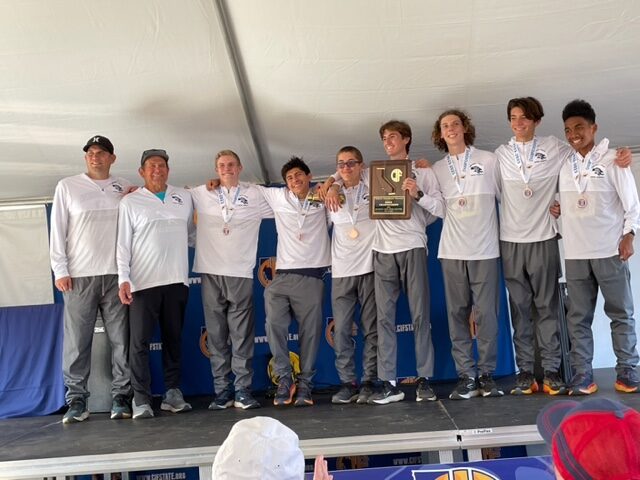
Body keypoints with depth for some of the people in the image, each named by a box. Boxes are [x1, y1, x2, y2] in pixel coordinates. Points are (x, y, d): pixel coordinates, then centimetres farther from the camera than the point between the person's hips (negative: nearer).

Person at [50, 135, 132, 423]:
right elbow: (58, 230, 6)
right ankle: (76, 400, 9)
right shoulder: (67, 186, 8)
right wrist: (60, 270, -1)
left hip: (116, 275, 1)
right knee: (77, 340, -1)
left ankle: (120, 397, 10)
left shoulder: (124, 188, 11)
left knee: (120, 338, 1)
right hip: (79, 276, -1)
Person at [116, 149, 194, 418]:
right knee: (140, 340, -4)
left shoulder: (184, 197, 11)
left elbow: (191, 230, 22)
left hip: (176, 280, 3)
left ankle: (172, 393, 16)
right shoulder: (130, 202, 4)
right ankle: (141, 400, 1)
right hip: (143, 282, -2)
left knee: (173, 337, 8)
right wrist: (123, 279, -9)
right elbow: (123, 243, 0)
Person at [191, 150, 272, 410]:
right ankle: (222, 392, 12)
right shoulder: (201, 194, 10)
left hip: (241, 273, -1)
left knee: (242, 335, -1)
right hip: (211, 272, 1)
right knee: (216, 335, 4)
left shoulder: (255, 195, 8)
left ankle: (242, 390, 6)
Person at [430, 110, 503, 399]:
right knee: (457, 313, 2)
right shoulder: (436, 170, 13)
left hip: (485, 248, -2)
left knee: (486, 313, -2)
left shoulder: (488, 160, 8)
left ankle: (486, 374, 9)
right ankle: (466, 376, 9)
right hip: (452, 250, 2)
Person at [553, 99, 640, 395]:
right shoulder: (564, 164, 10)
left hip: (609, 250, -3)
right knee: (578, 317, 3)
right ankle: (582, 375, 7)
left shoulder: (612, 160, 0)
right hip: (574, 253, 3)